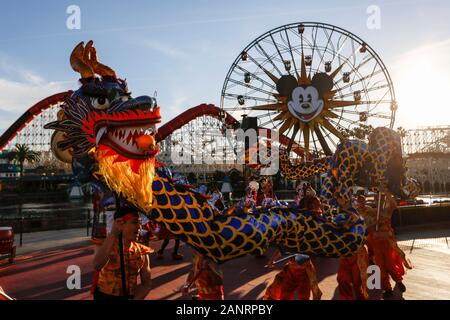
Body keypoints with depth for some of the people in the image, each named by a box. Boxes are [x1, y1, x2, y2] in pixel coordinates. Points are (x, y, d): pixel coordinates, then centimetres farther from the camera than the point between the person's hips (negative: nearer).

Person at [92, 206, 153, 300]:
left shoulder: (142, 252, -4)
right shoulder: (105, 246, -11)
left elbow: (147, 283, 1)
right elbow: (97, 266, -32)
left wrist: (137, 298, -16)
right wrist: (113, 234, -33)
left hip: (130, 297, -1)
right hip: (105, 296, 1)